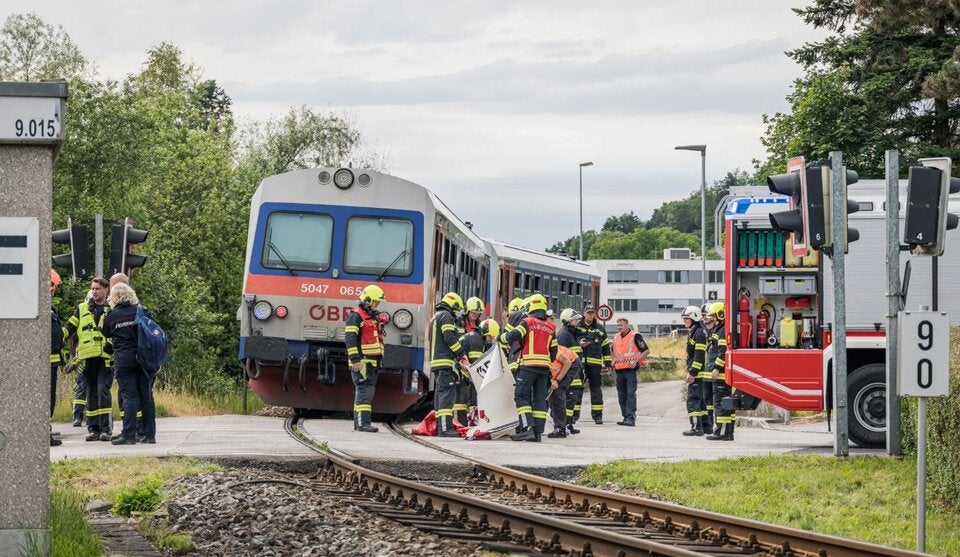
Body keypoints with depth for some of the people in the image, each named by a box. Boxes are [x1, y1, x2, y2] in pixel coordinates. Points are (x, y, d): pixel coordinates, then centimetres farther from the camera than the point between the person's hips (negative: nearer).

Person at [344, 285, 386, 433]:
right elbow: (349, 338, -17)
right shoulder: (356, 316, -9)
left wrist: (379, 360, 27)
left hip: (372, 362, 10)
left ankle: (359, 422, 14)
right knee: (364, 390, -14)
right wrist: (355, 359, -22)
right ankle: (363, 423, -18)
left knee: (368, 391, 10)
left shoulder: (374, 317, 21)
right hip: (362, 362, -10)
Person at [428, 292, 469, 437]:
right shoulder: (447, 316, -6)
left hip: (435, 361, 10)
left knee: (440, 394, 12)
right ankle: (445, 428, -22)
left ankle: (440, 427, 12)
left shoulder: (435, 318, 26)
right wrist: (461, 354, -9)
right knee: (448, 394, -14)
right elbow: (450, 338, -17)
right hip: (445, 361, -10)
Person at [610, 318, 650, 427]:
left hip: (631, 369, -7)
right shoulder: (616, 337, 15)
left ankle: (631, 418, -17)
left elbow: (646, 351, -6)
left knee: (631, 394, -12)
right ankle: (626, 417, 16)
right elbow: (613, 351, 34)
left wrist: (636, 360, -15)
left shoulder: (635, 336, -6)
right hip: (619, 370, 7)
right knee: (621, 395, 9)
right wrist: (614, 360, 15)